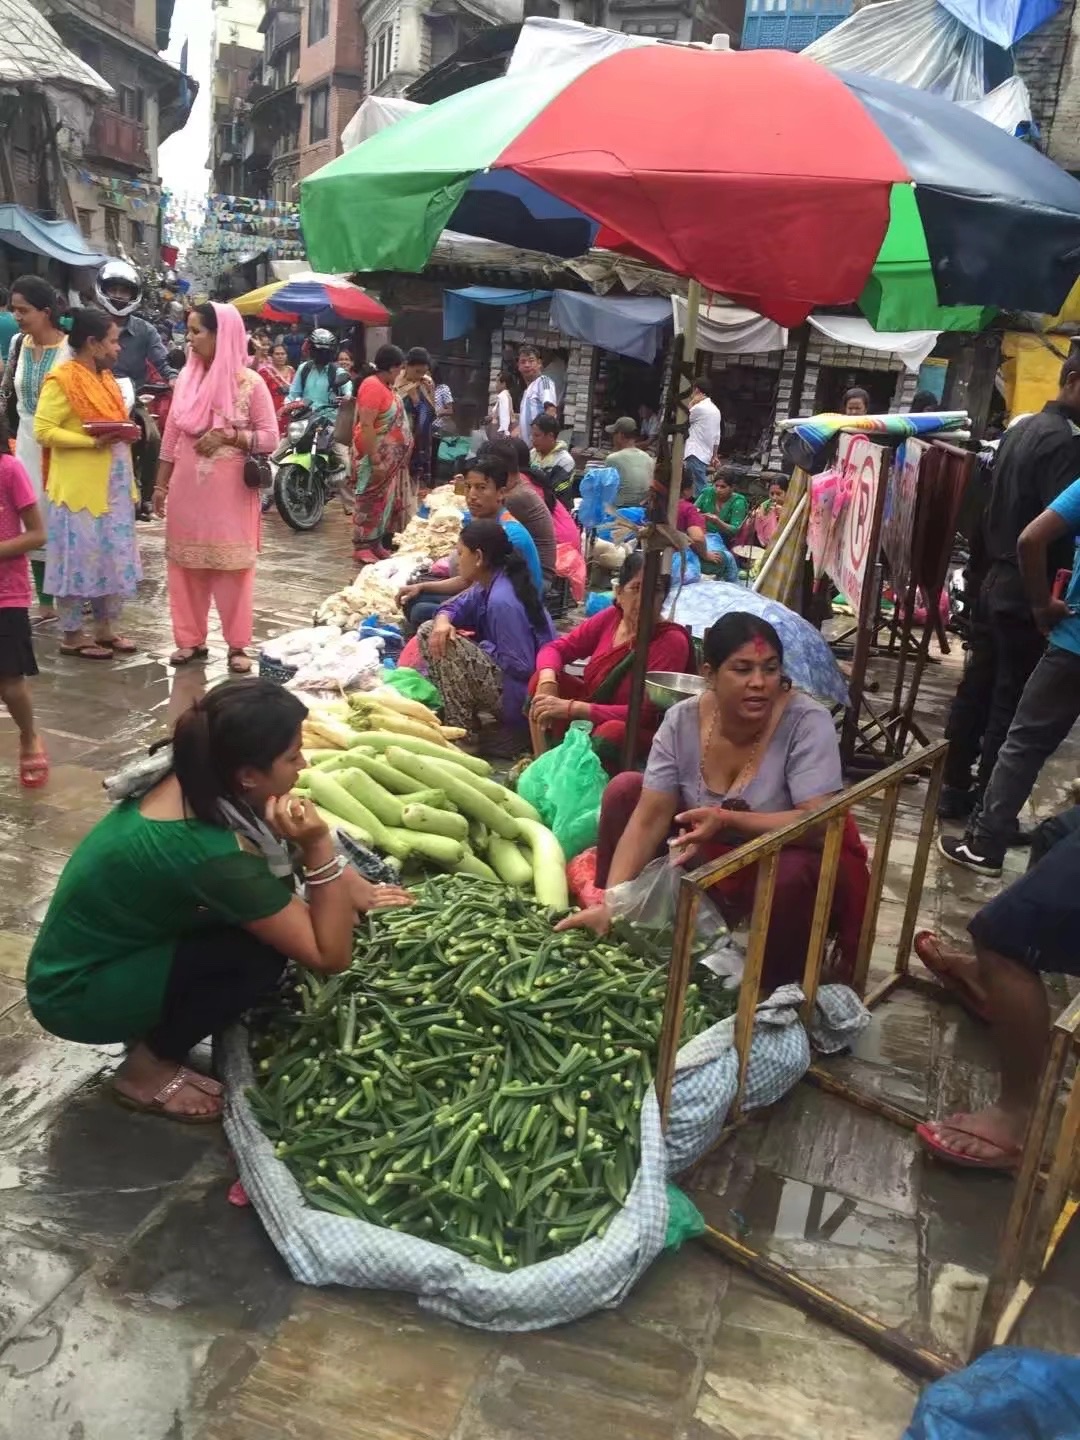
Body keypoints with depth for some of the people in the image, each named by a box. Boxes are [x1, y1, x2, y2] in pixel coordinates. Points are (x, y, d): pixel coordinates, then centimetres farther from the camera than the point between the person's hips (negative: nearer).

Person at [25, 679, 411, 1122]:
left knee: (267, 908, -3)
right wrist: (319, 848, -36)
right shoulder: (206, 852, -35)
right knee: (261, 951, -24)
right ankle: (146, 1068, -1)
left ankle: (153, 1026, 11)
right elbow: (332, 956, -27)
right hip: (75, 996, -8)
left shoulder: (189, 778, -13)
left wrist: (352, 887, 0)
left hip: (92, 955, 8)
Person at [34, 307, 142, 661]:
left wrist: (125, 431, 3)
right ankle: (71, 635, 9)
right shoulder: (61, 380, -12)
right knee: (78, 558, -1)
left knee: (113, 557, 11)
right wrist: (92, 441, -23)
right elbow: (43, 430, -16)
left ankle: (106, 627, 22)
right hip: (78, 486, -8)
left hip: (112, 485, 8)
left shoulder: (105, 377, 13)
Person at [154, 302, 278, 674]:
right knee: (186, 562, 8)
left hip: (230, 489, -4)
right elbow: (171, 436, 11)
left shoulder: (249, 383, -6)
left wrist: (228, 436, -18)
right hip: (187, 486, 4)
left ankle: (237, 644, 10)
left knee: (233, 564, 1)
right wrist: (161, 485, 10)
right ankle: (190, 639, 18)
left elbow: (270, 438, -5)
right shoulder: (186, 378, 7)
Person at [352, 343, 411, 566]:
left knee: (385, 499, 12)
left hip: (391, 456, 10)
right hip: (377, 454, -10)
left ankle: (376, 543, 19)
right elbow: (366, 426, -24)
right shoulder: (373, 386, -18)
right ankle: (362, 547, -2)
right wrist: (375, 460, -26)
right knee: (371, 500, -6)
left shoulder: (386, 386, 11)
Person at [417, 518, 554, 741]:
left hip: (522, 696, -10)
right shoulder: (488, 584, 1)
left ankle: (464, 736, -10)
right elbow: (456, 606, 15)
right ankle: (447, 711, 11)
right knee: (430, 632, 5)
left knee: (450, 646, -23)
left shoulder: (502, 601, -28)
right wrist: (443, 620, -11)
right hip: (507, 673, 10)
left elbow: (521, 667, -30)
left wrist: (480, 646, -14)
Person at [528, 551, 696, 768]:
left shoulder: (672, 641, -22)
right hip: (589, 719, 6)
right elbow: (554, 649, 1)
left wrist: (572, 708, -32)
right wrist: (548, 681, -23)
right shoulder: (611, 618, -6)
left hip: (634, 735, -6)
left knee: (611, 732, -37)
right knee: (541, 679, -11)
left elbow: (643, 713, -26)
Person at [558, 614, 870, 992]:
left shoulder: (807, 722, -25)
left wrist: (727, 820, -42)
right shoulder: (683, 720, -16)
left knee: (794, 873, -38)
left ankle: (777, 987, -9)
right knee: (625, 789, -7)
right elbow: (650, 817, -18)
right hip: (709, 861, 4)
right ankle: (615, 926, 5)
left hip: (785, 861, -4)